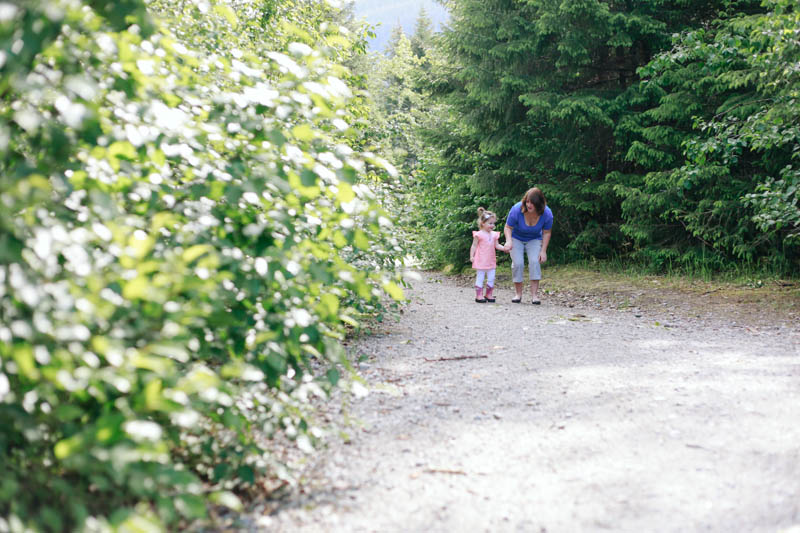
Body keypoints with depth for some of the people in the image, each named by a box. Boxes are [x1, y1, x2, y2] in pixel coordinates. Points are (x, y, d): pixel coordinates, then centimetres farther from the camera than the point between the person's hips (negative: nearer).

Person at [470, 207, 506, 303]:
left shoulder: (494, 234, 9)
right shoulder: (479, 234, -6)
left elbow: (497, 245, 11)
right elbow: (474, 246, -3)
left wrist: (504, 248, -6)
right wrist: (471, 256, -9)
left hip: (491, 261, 5)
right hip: (481, 260, -5)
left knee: (491, 278, 5)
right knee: (480, 277, -1)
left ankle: (489, 295, 16)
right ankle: (479, 295, 3)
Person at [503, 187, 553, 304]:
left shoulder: (547, 214, -25)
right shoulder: (517, 210, -31)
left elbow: (546, 233, -9)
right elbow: (508, 228, -18)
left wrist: (543, 251, -13)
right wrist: (508, 241, -37)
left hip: (534, 240, 1)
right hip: (516, 239, -1)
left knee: (535, 262, -20)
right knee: (517, 263, -17)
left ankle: (534, 295, -19)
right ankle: (518, 294, -2)